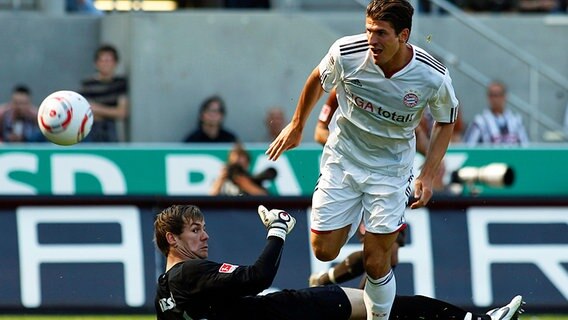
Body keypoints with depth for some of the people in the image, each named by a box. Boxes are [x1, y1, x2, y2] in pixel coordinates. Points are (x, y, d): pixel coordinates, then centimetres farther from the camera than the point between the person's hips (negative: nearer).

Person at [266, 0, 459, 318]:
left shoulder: (433, 76, -24)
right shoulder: (346, 53, -23)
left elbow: (445, 122, -3)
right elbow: (318, 80, 2)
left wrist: (427, 176, -11)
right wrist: (296, 125, 13)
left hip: (390, 168, -2)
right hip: (343, 158, 2)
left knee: (376, 263, -6)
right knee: (325, 251, 4)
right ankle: (356, 216, 35)